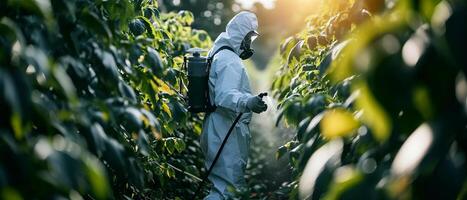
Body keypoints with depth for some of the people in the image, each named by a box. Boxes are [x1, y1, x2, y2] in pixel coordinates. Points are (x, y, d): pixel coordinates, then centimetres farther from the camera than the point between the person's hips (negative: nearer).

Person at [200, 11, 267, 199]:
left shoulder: (218, 54, 19)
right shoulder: (230, 61, -15)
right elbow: (225, 96, -30)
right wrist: (247, 102, -47)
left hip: (217, 131, 11)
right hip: (227, 133, -11)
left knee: (222, 184, 17)